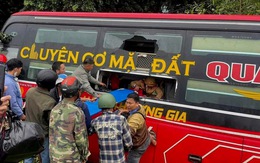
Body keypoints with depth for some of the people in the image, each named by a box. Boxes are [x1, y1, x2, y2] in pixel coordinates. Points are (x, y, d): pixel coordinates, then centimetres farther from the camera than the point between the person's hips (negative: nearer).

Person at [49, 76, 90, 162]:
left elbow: (51, 133, 7)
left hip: (54, 156, 6)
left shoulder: (55, 109, -2)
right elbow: (81, 139, -16)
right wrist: (85, 155, -2)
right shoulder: (77, 112, -20)